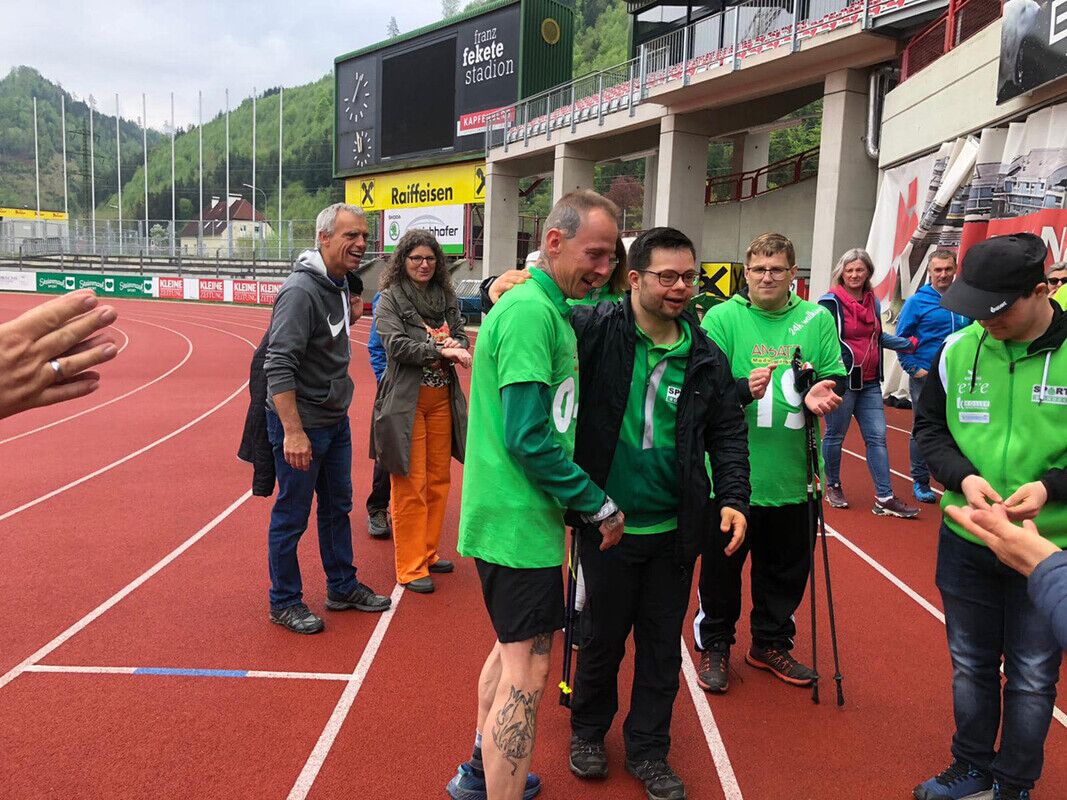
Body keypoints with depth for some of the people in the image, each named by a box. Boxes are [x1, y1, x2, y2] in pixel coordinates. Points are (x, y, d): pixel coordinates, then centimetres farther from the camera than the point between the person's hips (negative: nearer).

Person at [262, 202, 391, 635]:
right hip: (300, 424, -9)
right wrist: (293, 432, -29)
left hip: (335, 421, 9)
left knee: (337, 506, 19)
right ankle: (284, 602, 21)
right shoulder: (300, 291, -21)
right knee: (292, 515, 5)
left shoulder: (339, 285, 7)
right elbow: (279, 365, -26)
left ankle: (342, 587, 35)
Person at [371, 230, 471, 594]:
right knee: (411, 486, -2)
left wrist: (455, 346, -13)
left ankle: (427, 552, 27)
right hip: (406, 401, -5)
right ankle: (410, 567, 7)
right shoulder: (390, 299, -3)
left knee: (438, 481, 12)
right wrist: (440, 350, -21)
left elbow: (462, 337, 10)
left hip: (443, 399, 5)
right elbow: (396, 344, -15)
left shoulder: (447, 297, 10)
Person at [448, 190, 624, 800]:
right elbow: (529, 438, -24)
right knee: (527, 671, -2)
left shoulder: (549, 308, 12)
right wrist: (600, 505, -16)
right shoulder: (532, 311, -19)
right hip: (519, 520, -11)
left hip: (517, 514, 11)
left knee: (514, 648, 23)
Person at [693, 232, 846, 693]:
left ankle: (771, 643, 36)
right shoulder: (721, 318, -4)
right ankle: (715, 647, 28)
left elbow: (837, 376, 6)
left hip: (791, 476, 3)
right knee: (722, 565, 9)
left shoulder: (817, 319, 5)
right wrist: (744, 388, -29)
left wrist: (821, 392, -16)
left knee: (787, 567, 16)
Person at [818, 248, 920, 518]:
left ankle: (885, 498, 6)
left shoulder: (873, 301, 12)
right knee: (835, 435, 6)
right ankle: (833, 487, 26)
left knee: (877, 437, 3)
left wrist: (909, 343, 30)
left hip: (869, 383, 6)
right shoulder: (831, 302, -9)